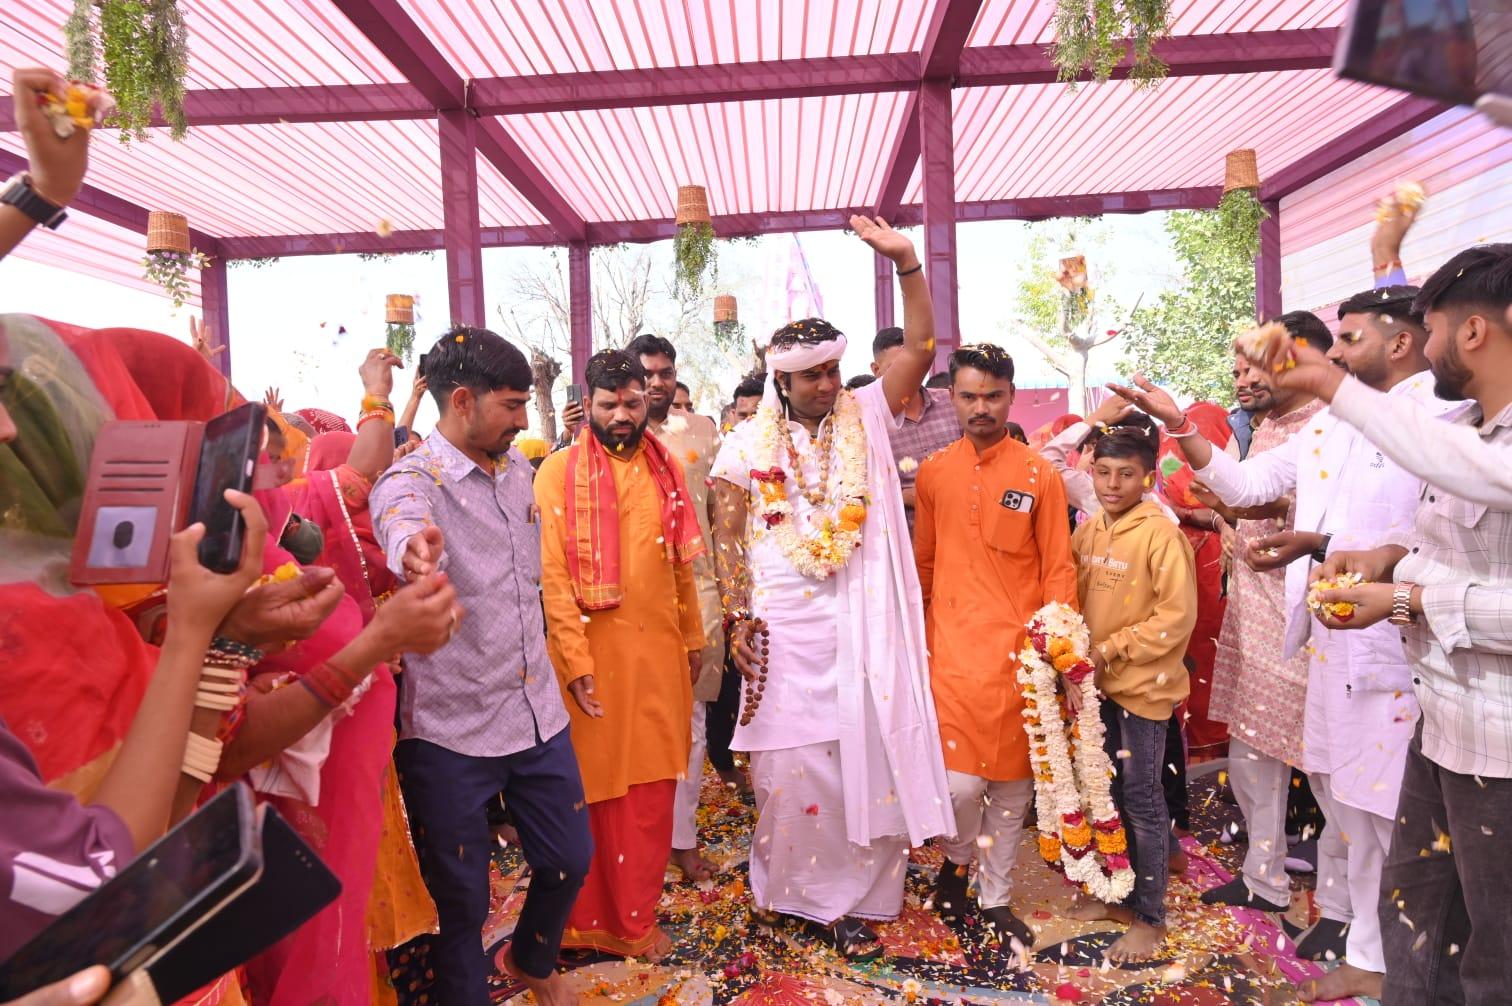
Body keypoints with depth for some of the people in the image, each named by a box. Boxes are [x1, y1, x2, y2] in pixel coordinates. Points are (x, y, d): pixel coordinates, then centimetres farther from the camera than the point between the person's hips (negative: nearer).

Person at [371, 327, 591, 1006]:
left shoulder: (518, 469, 6)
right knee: (461, 899, 10)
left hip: (539, 712, 6)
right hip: (451, 731, -6)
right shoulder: (412, 480, -15)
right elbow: (403, 524, -40)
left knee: (569, 860, 19)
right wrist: (413, 551, -63)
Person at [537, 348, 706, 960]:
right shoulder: (558, 472, -6)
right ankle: (596, 918, 27)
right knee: (598, 786, 8)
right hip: (593, 652, -4)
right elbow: (552, 575, -10)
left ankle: (635, 914, 31)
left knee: (653, 785, 12)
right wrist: (575, 660, -15)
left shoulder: (665, 469, 8)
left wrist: (693, 637, 14)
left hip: (659, 651, 4)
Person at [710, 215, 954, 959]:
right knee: (788, 758, 6)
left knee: (864, 753, 7)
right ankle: (784, 886, 28)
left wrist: (906, 263, -15)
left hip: (861, 623, 1)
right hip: (782, 627, -1)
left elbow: (920, 349, -5)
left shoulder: (865, 418, 4)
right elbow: (726, 537, 2)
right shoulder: (748, 444, 1)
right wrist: (737, 620, -5)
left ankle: (850, 897, 24)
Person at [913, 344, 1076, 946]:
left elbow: (1058, 568, 1)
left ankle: (995, 897, 31)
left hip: (1018, 647, 0)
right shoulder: (933, 472, 5)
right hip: (953, 645, 0)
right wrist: (919, 640, 12)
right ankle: (958, 858, 27)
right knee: (961, 780, -6)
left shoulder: (1039, 476, -1)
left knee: (1012, 777, 10)